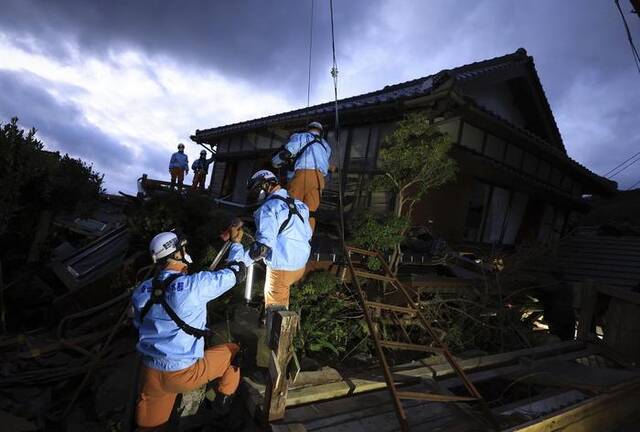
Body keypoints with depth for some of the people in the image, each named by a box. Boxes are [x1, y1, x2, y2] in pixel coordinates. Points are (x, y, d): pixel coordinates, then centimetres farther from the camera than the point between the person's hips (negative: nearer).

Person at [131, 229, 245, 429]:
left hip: (150, 373, 6)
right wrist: (236, 242, 7)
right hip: (185, 374, -5)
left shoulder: (141, 291, -2)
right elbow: (236, 272, -9)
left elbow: (139, 326, 13)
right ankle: (224, 400, 31)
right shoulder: (195, 285, -21)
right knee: (233, 352, 19)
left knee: (148, 423, 30)